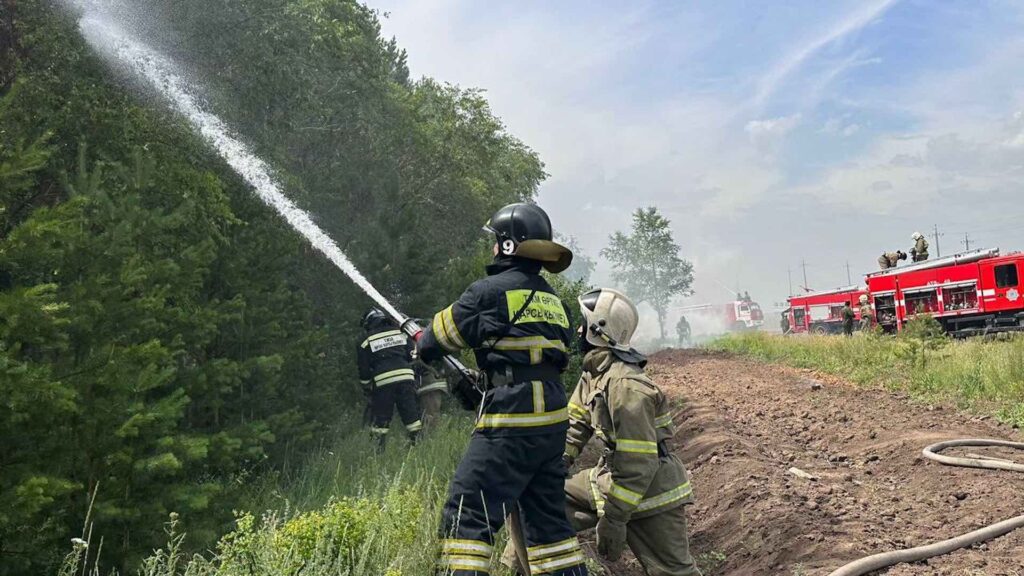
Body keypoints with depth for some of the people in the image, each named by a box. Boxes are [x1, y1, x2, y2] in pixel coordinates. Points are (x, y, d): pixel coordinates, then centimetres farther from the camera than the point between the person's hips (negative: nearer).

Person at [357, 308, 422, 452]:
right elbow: (412, 356, 14)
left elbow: (364, 369, 8)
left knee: (380, 418, 7)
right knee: (411, 414, 10)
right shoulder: (400, 333, 15)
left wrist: (367, 387, 22)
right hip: (405, 377, 2)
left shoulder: (366, 343, 7)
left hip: (383, 382, -2)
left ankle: (379, 450, 7)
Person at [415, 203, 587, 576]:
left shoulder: (491, 291, -6)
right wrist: (482, 391, 23)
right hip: (552, 422, 8)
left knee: (466, 514, -3)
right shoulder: (553, 301, 16)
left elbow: (438, 339, 5)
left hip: (511, 425, -8)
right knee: (546, 516, 17)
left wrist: (421, 338, 29)